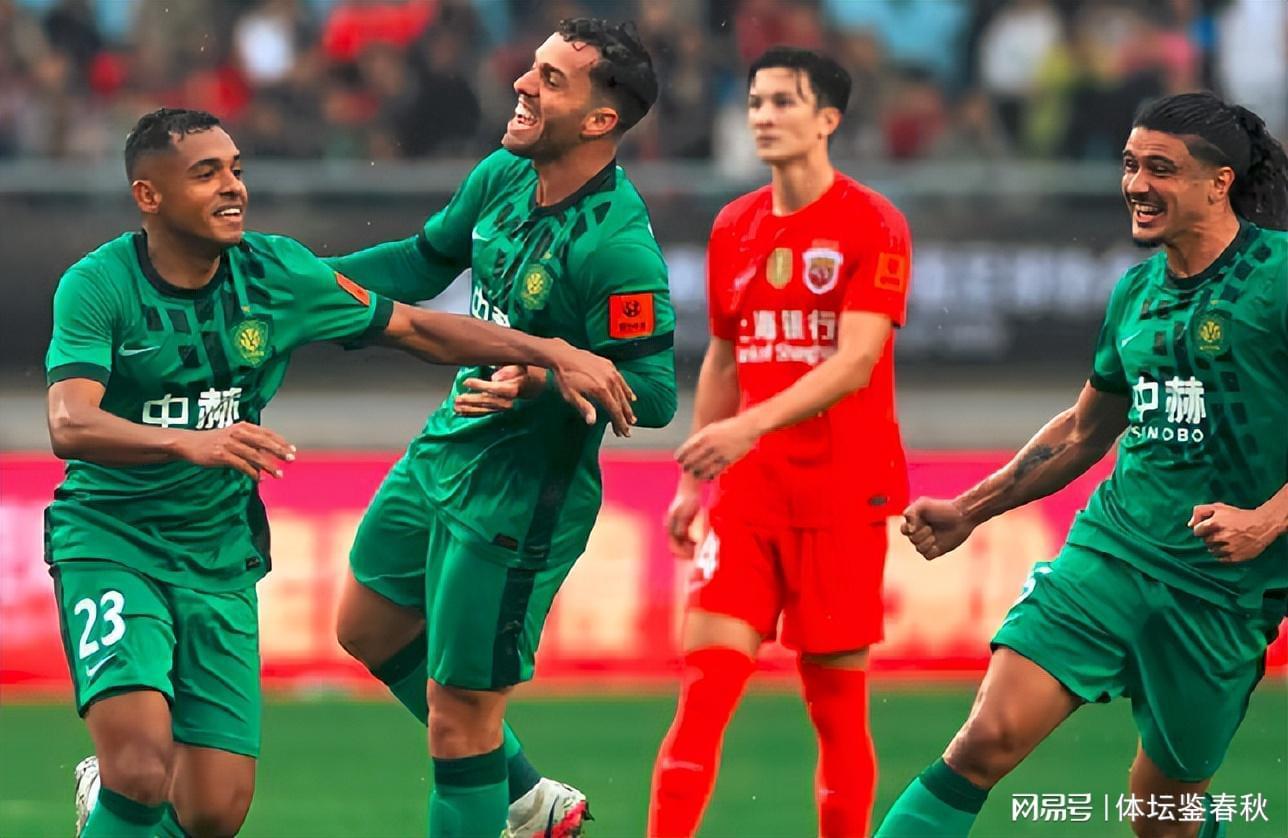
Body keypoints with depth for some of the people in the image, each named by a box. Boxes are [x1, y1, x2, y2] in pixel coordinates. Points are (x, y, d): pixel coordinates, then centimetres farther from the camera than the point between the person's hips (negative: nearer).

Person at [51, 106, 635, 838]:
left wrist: (554, 353, -1)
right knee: (143, 767, -25)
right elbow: (70, 424, -28)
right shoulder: (98, 285, -14)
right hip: (109, 541, -4)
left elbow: (416, 329, 7)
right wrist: (188, 443, -45)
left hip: (221, 558, 4)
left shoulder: (276, 273, -2)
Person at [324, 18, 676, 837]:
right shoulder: (503, 176, -3)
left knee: (460, 711, -3)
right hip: (443, 453, 10)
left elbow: (655, 395, -25)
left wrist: (544, 382, -39)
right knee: (368, 631, 26)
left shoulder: (617, 247, -28)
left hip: (519, 497, -10)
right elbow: (426, 261, 14)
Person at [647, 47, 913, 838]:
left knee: (837, 701, 1)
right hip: (747, 493, 4)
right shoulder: (734, 228, 10)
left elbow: (856, 361, -18)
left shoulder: (873, 225, -8)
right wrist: (690, 482, 17)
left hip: (843, 492, -4)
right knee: (705, 682, -7)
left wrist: (752, 425, -30)